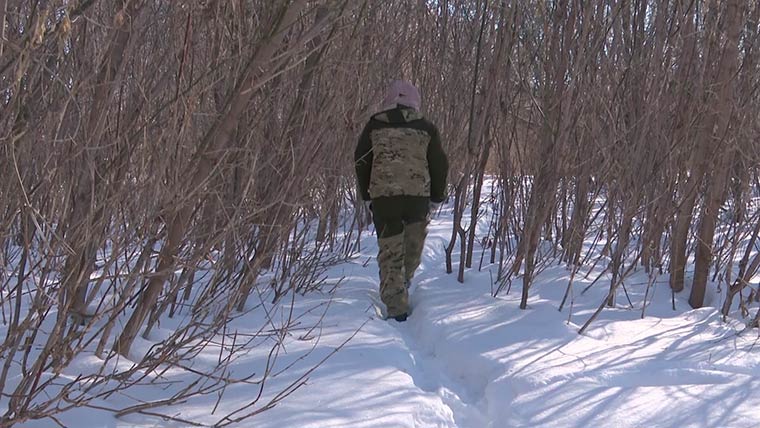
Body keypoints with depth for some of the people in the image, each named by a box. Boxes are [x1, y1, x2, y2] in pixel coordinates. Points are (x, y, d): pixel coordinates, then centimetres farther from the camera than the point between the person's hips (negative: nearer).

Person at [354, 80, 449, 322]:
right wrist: (437, 197, 19)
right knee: (413, 247, 22)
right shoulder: (426, 128, 5)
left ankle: (396, 307, -2)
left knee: (389, 251, 3)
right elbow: (440, 165, 9)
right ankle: (404, 283, 31)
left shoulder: (375, 125, 6)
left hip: (382, 196, 0)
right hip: (418, 195, 0)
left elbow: (361, 161, 10)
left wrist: (366, 195, 19)